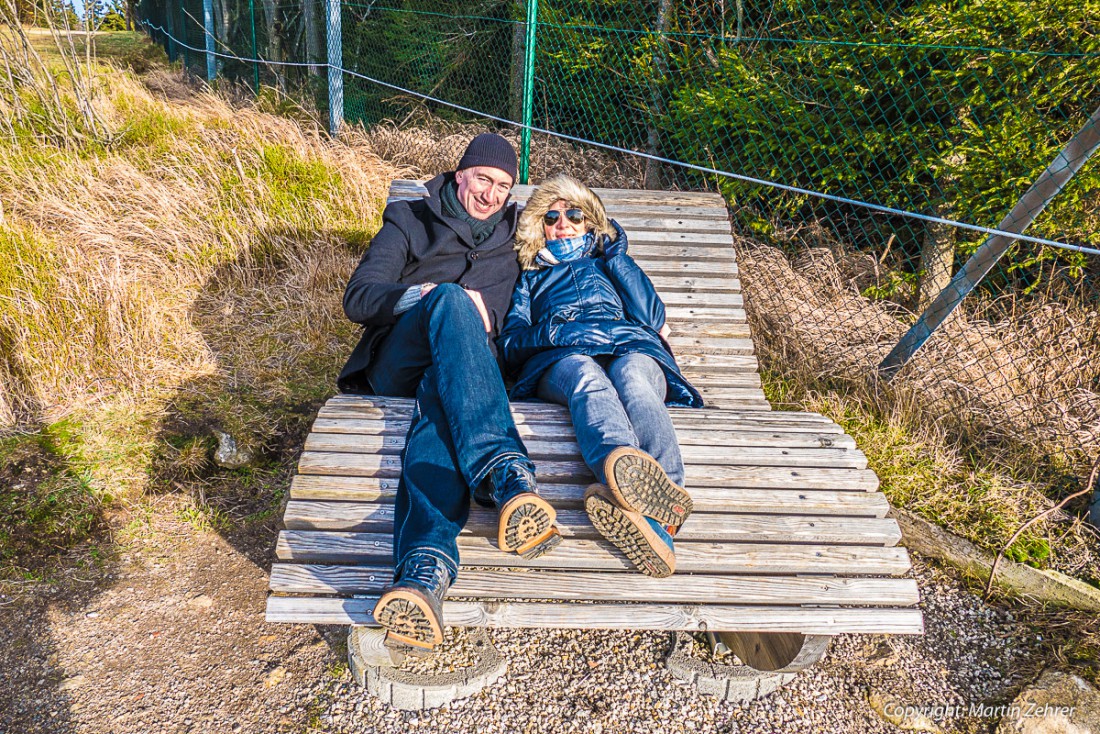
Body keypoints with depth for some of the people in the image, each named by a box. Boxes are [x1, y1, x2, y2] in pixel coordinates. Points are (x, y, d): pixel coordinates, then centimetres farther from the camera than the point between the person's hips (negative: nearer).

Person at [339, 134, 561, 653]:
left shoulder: (512, 242, 30)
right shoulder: (411, 219, 22)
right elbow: (357, 298, 7)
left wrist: (487, 315, 5)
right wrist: (424, 295, -9)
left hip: (466, 367, 1)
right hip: (398, 366, -1)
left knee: (441, 407, -39)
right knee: (450, 300, -37)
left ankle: (424, 568, -66)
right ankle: (506, 474, -58)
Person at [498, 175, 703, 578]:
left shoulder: (612, 262, 38)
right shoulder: (532, 277, 37)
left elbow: (652, 317, 17)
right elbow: (510, 343, 17)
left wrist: (609, 255, 24)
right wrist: (553, 332, -4)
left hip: (633, 349, 1)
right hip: (559, 360, -1)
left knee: (632, 376, -39)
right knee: (587, 377, -40)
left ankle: (652, 513, -66)